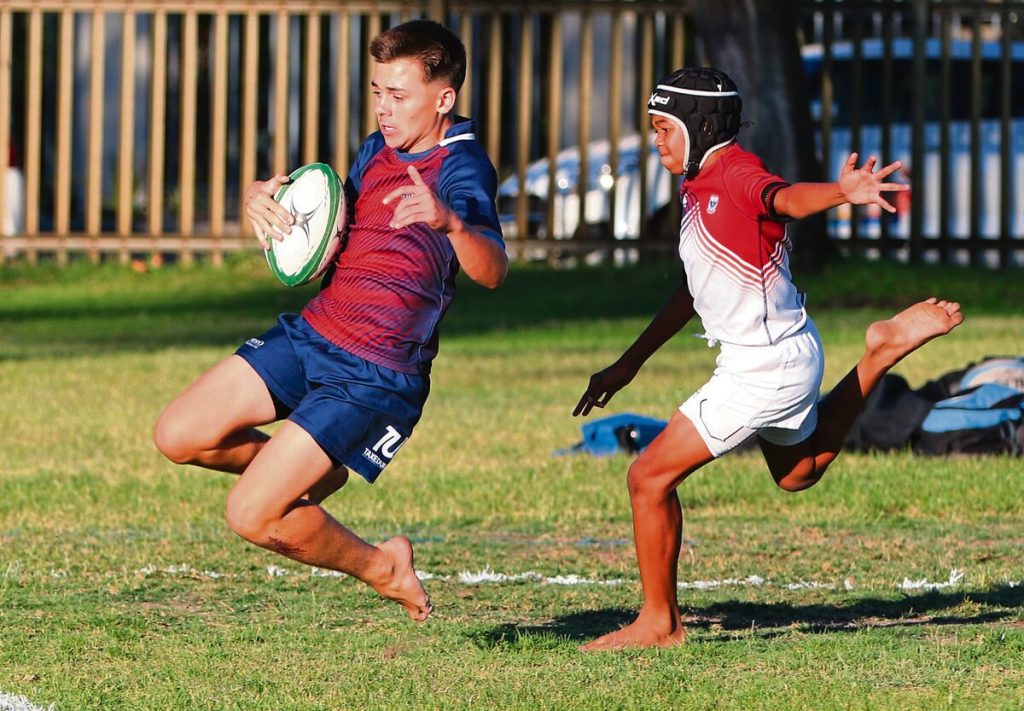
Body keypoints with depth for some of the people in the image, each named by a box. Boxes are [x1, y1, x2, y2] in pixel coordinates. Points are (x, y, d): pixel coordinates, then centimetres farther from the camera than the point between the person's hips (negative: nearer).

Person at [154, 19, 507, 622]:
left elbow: (491, 271, -35)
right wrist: (264, 200, 4)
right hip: (310, 332, 8)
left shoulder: (462, 166, -17)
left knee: (253, 517, -13)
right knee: (179, 437, 1)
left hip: (376, 376, -8)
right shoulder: (378, 150, 8)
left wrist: (449, 221, -57)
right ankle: (317, 476, 24)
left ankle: (382, 568, 14)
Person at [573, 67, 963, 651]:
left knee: (651, 476, -7)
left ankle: (659, 622, 3)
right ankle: (880, 355, 28)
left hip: (765, 369, -10)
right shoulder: (697, 184, 9)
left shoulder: (738, 175, -20)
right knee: (798, 471, 33)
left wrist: (843, 192, -68)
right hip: (786, 358, 10)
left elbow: (788, 199, -45)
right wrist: (630, 363, 27)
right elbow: (695, 288, 22)